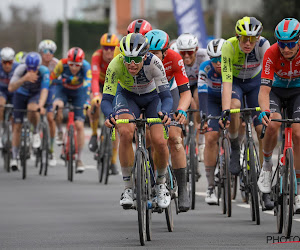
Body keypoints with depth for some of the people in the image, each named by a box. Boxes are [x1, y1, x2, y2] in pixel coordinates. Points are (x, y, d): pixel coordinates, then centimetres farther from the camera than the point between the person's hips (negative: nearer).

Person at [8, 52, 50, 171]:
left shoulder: (44, 71, -31)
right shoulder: (21, 69, -31)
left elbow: (44, 89, -40)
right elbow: (11, 88, -41)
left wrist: (41, 105, -58)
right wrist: (24, 78, -57)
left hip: (36, 94, -1)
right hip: (21, 94, 1)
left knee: (32, 108, -36)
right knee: (17, 126, -4)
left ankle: (35, 133, -9)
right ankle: (14, 158, 6)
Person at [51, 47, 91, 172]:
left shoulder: (86, 67, -32)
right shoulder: (62, 64, -31)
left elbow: (88, 85, -42)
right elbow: (52, 79, -22)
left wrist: (87, 103, -55)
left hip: (79, 92, 0)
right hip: (63, 90, 0)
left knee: (79, 125, -7)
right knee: (57, 107, -35)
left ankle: (79, 159, 5)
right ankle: (59, 132, -7)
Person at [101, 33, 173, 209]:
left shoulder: (154, 63, -34)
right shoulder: (116, 65, -33)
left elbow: (166, 96, -34)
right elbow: (106, 99, -32)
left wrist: (165, 112, -56)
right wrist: (109, 115, -54)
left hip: (152, 97, 0)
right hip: (127, 96, 0)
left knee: (159, 141, -20)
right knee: (126, 132, -29)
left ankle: (161, 183, 11)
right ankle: (128, 187, -16)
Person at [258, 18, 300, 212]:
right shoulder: (272, 54, -32)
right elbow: (264, 90, -35)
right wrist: (264, 111, -54)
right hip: (276, 89, -1)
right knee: (273, 123, -30)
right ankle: (267, 164, -1)